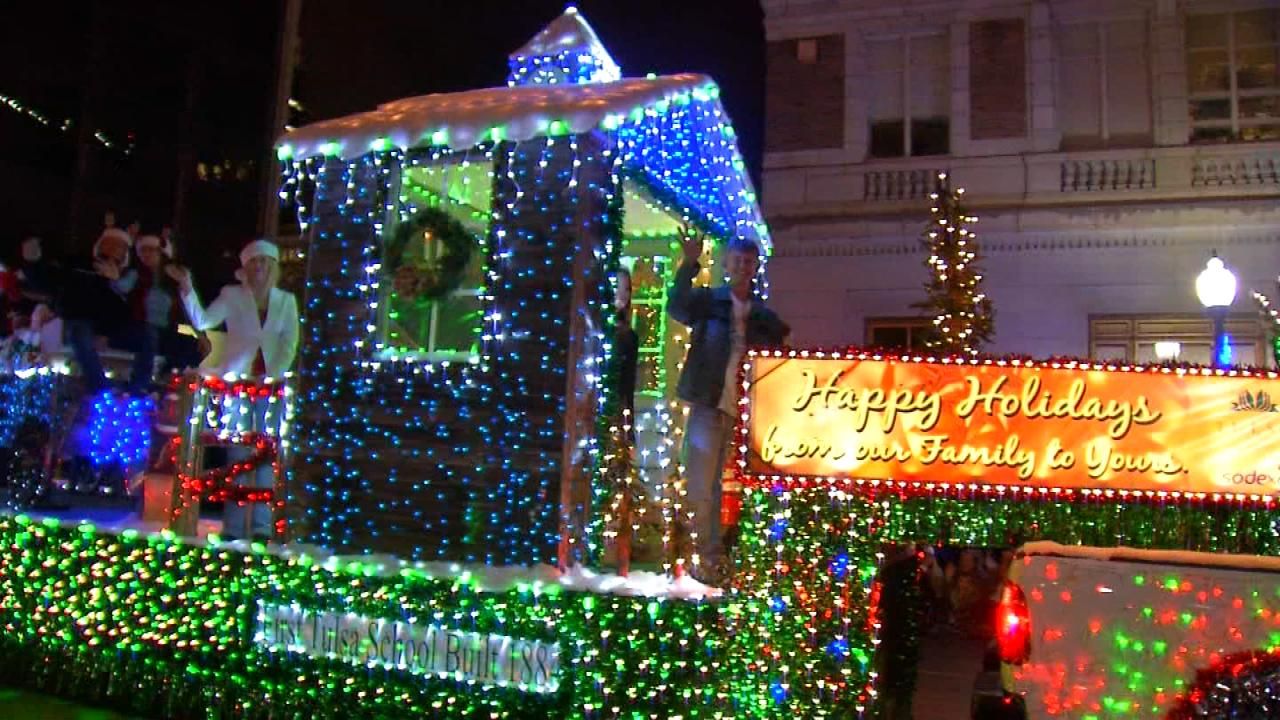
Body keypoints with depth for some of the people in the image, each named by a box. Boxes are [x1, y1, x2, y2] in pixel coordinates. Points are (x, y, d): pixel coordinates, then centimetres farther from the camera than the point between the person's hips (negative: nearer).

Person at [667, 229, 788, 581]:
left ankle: (716, 558, 16)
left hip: (746, 411, 3)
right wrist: (689, 264, -27)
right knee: (701, 488, -4)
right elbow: (676, 307, -16)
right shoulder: (707, 300, 4)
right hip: (709, 404, -3)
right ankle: (704, 559, 6)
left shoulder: (763, 314, 12)